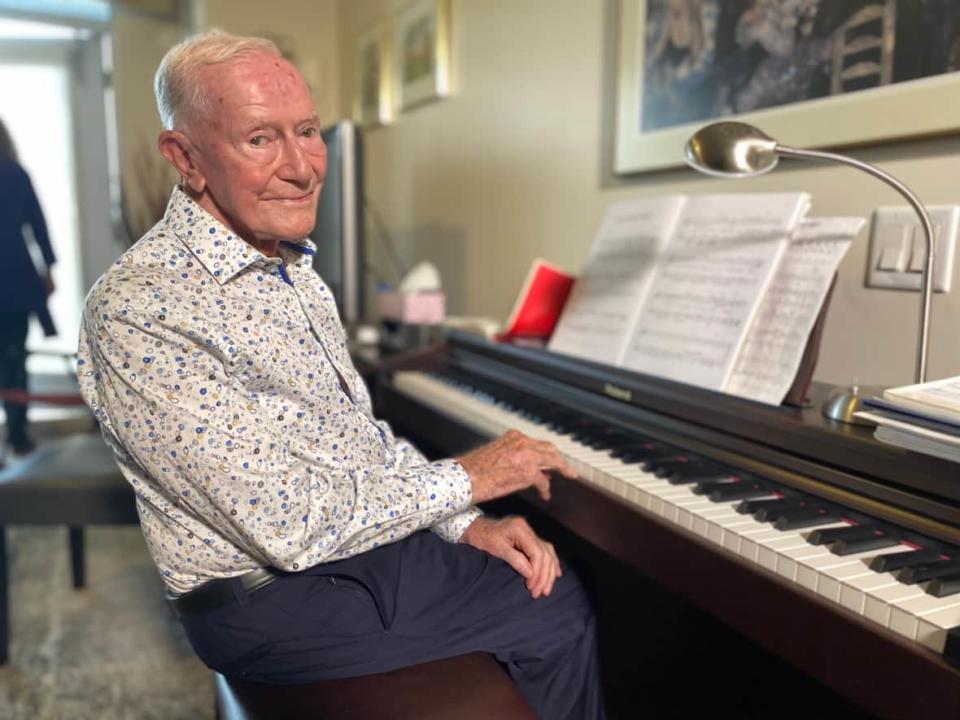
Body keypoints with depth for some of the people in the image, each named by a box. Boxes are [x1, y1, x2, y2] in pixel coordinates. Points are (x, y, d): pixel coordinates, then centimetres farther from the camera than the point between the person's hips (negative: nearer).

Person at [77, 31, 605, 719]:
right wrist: (463, 479, -15)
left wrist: (467, 523, -2)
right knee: (552, 624, -7)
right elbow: (290, 526, -26)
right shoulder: (138, 309, -23)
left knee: (564, 592, 3)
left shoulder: (288, 266, 6)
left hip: (374, 534, 8)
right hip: (270, 595, -7)